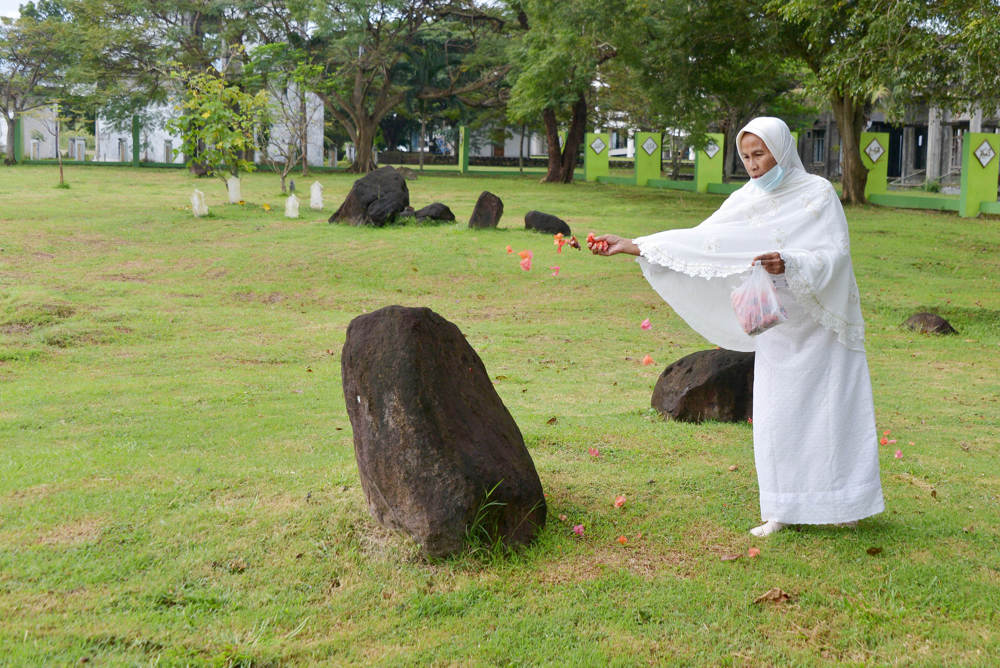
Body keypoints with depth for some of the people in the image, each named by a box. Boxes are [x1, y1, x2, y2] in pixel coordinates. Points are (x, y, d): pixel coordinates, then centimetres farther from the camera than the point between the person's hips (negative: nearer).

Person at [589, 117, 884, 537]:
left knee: (830, 407, 1)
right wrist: (632, 246, -6)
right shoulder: (748, 200, 4)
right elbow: (700, 241, 1)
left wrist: (789, 264, -34)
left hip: (821, 319, -4)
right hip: (778, 325, 4)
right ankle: (785, 510, 11)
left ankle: (841, 503, 16)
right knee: (776, 413, 2)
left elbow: (834, 253, -16)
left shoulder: (818, 193, -8)